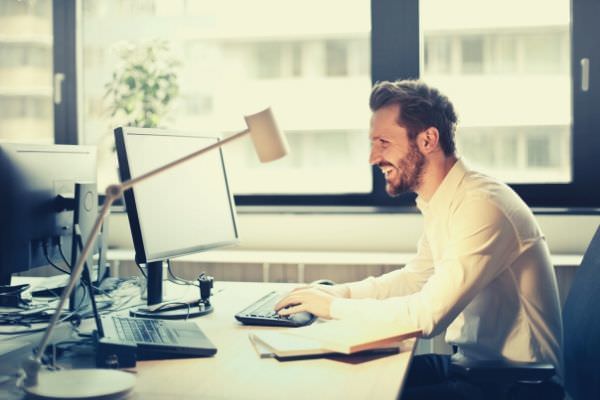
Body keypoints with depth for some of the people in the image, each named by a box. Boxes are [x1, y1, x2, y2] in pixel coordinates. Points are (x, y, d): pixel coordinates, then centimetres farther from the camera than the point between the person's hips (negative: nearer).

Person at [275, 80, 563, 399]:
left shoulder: (481, 206, -25)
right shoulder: (442, 204, 5)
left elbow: (427, 315, -28)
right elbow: (415, 276, 19)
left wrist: (334, 307, -16)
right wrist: (340, 291, 4)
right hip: (471, 361, 8)